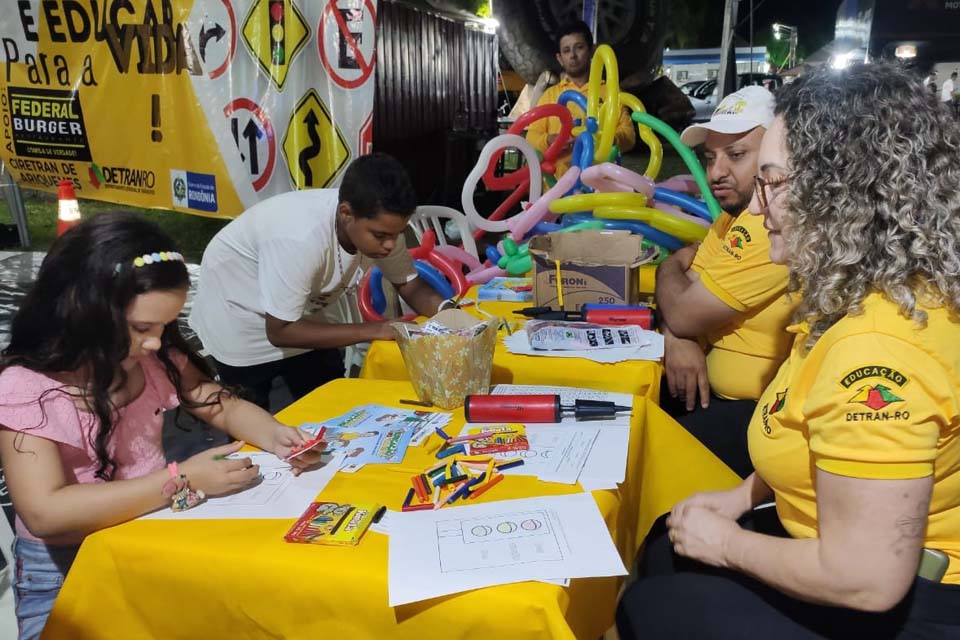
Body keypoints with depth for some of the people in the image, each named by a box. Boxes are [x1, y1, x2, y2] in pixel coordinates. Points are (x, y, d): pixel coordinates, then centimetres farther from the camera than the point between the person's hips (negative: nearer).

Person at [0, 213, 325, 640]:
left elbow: (225, 408, 6)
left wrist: (274, 437, -16)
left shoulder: (156, 359, -4)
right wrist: (181, 481, -29)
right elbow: (45, 513, -26)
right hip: (65, 570, -4)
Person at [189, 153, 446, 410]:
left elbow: (410, 284, -9)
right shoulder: (301, 238, -41)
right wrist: (375, 330, -35)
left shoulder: (379, 223, -22)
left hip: (305, 314, 6)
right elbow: (279, 332, -33)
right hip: (242, 323, -5)